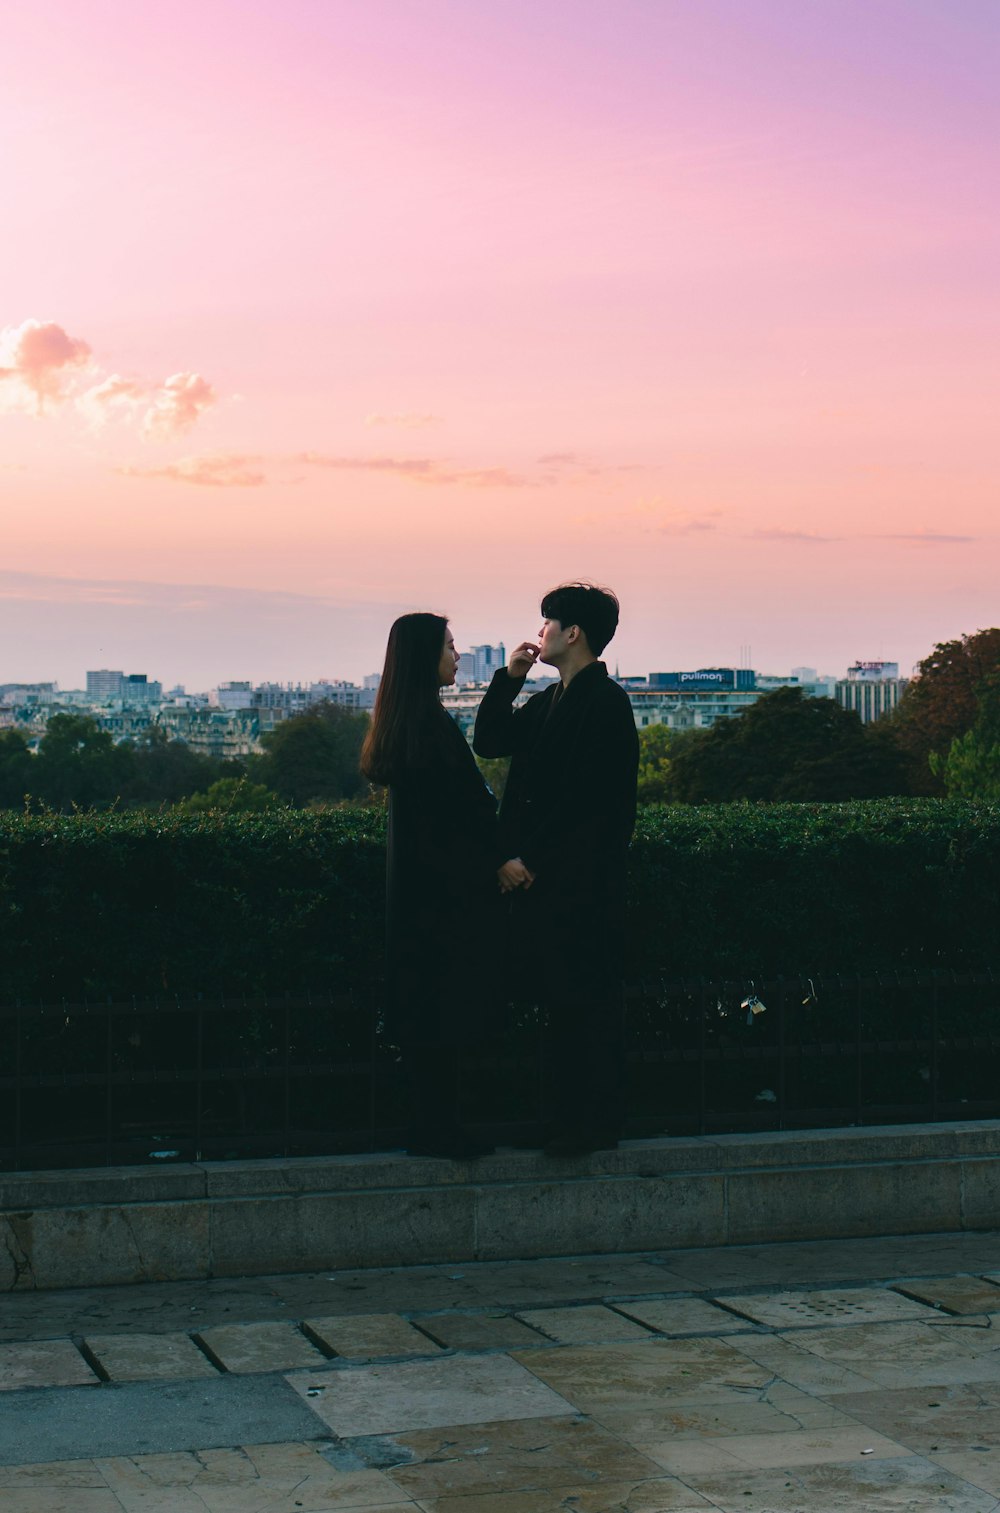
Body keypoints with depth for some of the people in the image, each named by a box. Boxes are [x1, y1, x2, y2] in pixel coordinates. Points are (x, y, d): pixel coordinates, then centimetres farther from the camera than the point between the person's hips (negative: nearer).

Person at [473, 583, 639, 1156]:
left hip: (581, 882, -9)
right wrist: (509, 677, 10)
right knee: (559, 1003, 11)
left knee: (585, 1002, -4)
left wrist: (528, 858, -16)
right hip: (541, 875, 9)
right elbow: (489, 742, 20)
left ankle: (593, 1122, 3)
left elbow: (581, 797, -18)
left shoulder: (604, 701, -12)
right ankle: (566, 1118, 18)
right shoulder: (551, 701, 17)